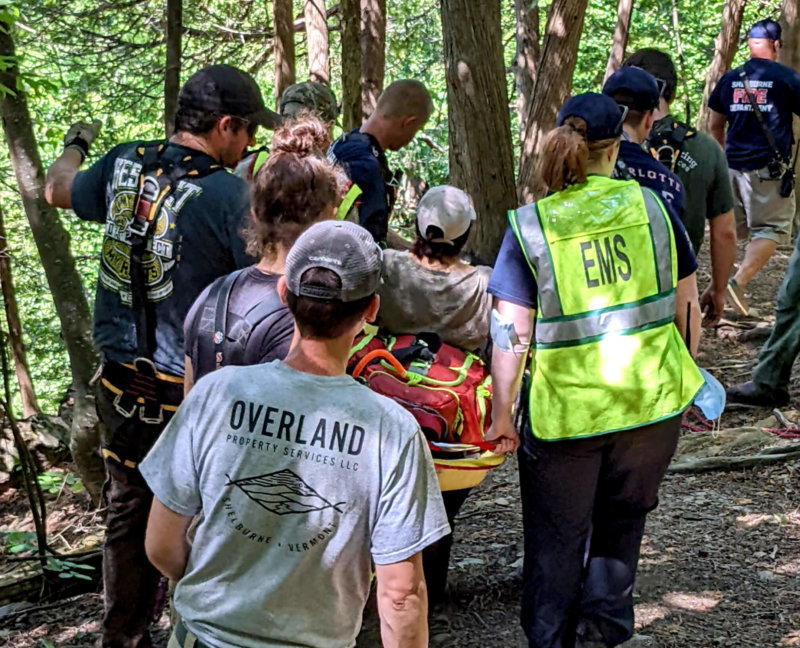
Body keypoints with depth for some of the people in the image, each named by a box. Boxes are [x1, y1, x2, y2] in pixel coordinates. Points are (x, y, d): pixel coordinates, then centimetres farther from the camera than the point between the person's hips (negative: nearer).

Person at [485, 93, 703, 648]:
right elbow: (687, 304, 6)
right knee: (622, 520, 23)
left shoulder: (530, 227, -7)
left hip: (565, 410, -2)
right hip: (653, 402, 2)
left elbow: (511, 335, -10)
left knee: (555, 541, 16)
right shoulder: (650, 205, -1)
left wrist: (502, 414, -1)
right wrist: (682, 372, 21)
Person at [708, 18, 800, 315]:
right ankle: (739, 280, -17)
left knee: (730, 227, 15)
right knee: (770, 229, 0)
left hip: (733, 166, 5)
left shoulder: (730, 79, 9)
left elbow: (715, 126, 18)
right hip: (769, 168, -5)